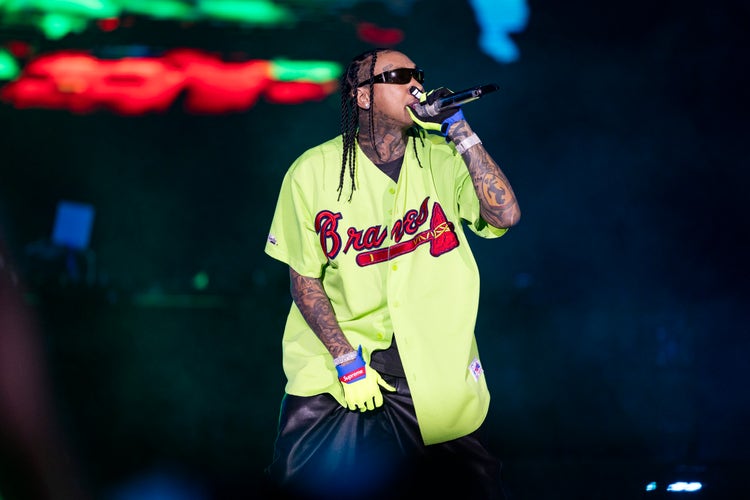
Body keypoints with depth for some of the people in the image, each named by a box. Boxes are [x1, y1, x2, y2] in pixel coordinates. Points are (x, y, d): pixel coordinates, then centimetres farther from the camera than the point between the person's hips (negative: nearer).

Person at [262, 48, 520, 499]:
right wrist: (346, 360, -9)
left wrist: (459, 131, -15)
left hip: (433, 364, 1)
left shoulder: (441, 158, 0)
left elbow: (505, 216, -14)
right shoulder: (315, 172, -3)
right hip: (339, 352, -1)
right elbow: (304, 277, -1)